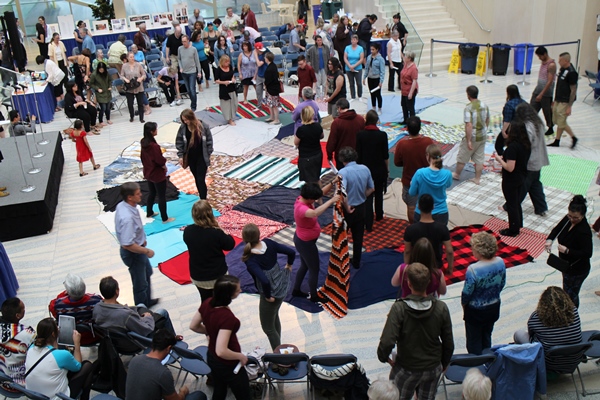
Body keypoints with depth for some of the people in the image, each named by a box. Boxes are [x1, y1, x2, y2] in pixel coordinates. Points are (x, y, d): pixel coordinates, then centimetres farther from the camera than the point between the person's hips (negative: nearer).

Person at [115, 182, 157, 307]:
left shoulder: (122, 205, -9)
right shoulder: (127, 218, -38)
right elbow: (127, 244, -35)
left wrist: (142, 239, 12)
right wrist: (147, 251, -23)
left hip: (138, 247, 10)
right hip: (133, 253, -10)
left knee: (147, 273, 31)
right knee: (140, 283, 12)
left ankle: (147, 301, 53)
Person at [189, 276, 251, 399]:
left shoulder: (207, 303, -14)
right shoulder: (227, 317, -36)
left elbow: (193, 326, 2)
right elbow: (221, 351, -36)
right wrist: (241, 356, -20)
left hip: (211, 358, 7)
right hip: (228, 365, -7)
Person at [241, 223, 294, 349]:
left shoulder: (250, 260, -28)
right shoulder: (269, 243, -13)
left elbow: (265, 281, -37)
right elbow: (291, 252, -7)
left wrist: (268, 296, -19)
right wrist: (289, 266, 13)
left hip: (272, 294, -7)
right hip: (282, 287, 7)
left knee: (268, 327, 15)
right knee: (274, 317, 30)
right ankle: (278, 348, 49)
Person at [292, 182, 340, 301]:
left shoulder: (303, 198, -9)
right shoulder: (301, 208, -37)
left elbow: (321, 191, 0)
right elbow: (315, 213, -58)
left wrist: (332, 183, -14)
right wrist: (331, 200, -53)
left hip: (302, 240, 10)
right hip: (306, 243, -10)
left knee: (304, 266, 28)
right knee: (314, 269, 12)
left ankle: (296, 290, 44)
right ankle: (314, 296, 32)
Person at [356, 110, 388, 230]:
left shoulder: (360, 134, -12)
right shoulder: (382, 135, -13)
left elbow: (358, 154, -7)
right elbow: (385, 155, -6)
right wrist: (387, 168, 9)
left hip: (365, 169, 0)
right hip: (379, 169, 0)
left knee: (368, 196, 5)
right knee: (379, 193, 22)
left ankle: (368, 224, 3)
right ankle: (379, 215, 40)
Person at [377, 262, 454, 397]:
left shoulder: (399, 308, -25)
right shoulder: (441, 308, -16)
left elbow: (387, 342, -30)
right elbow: (449, 344, -7)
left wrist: (384, 357, -8)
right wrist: (443, 363, 11)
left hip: (406, 368, -2)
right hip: (433, 368, 3)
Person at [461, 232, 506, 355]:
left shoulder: (473, 270, -32)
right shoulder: (500, 263, -14)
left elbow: (467, 292, -20)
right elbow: (502, 284, 1)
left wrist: (463, 303, 0)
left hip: (476, 311, -6)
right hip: (494, 308, 6)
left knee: (474, 341, 16)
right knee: (487, 337, 26)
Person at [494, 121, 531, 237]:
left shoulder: (513, 147, -27)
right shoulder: (526, 145, 0)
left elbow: (510, 168, -28)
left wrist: (499, 159, -14)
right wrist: (505, 157, 9)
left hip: (511, 180, -8)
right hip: (521, 178, 8)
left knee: (511, 205, 7)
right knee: (517, 202, 23)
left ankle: (513, 230, 19)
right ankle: (518, 226, 37)